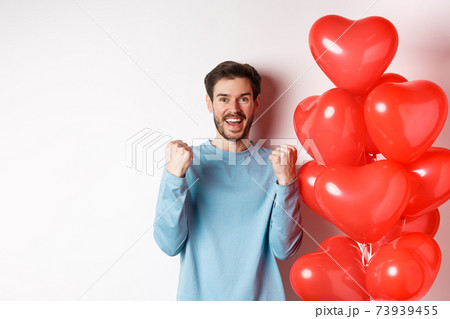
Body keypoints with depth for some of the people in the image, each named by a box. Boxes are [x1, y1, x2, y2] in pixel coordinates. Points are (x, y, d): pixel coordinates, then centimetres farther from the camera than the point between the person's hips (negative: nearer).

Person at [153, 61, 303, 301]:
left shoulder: (272, 165, -3)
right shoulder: (188, 162, -3)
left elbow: (285, 250, -9)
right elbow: (170, 245, -10)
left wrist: (286, 181, -19)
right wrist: (174, 175, -21)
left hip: (260, 295, -1)